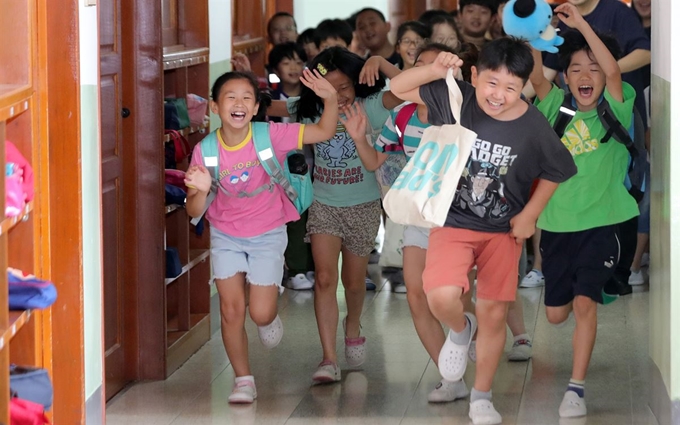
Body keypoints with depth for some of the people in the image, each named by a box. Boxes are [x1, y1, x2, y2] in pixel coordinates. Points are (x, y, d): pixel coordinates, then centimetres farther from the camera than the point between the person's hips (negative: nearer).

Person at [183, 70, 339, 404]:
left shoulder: (270, 136, -19)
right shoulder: (205, 151, -17)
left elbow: (324, 132, -17)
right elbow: (194, 211, -14)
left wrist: (330, 99, -36)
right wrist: (201, 190, -37)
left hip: (267, 235, -1)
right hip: (226, 236, 1)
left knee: (261, 313, -5)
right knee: (231, 309, -3)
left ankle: (270, 316, 35)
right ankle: (243, 380, 16)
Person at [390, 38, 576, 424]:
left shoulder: (534, 127, -14)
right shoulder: (455, 100, -15)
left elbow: (555, 172, 4)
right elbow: (399, 88, -8)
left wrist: (530, 214, -2)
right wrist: (435, 71, -25)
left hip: (503, 231, 1)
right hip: (453, 223, -1)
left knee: (494, 314, 7)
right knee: (442, 298, -25)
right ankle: (460, 331, 13)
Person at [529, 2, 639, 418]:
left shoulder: (613, 110, -4)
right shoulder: (558, 107, 4)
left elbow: (613, 69, -21)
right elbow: (536, 77, -12)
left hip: (599, 224, -4)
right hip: (557, 225, 4)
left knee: (584, 302, -17)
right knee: (556, 313, 12)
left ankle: (577, 387, -9)